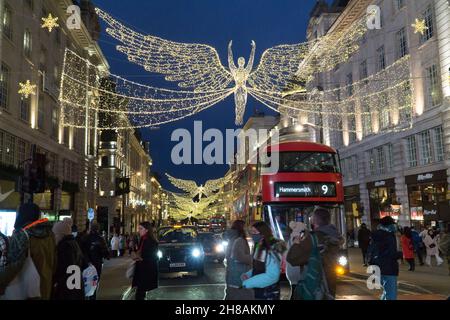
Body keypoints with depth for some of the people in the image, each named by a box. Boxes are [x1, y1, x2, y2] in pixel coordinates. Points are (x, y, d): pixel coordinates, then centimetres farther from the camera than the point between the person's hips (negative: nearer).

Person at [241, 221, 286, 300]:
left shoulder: (271, 250, -21)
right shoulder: (258, 247, 5)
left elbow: (272, 276, -26)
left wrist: (248, 283, -23)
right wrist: (247, 275, -3)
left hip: (269, 295, -8)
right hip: (258, 292, 8)